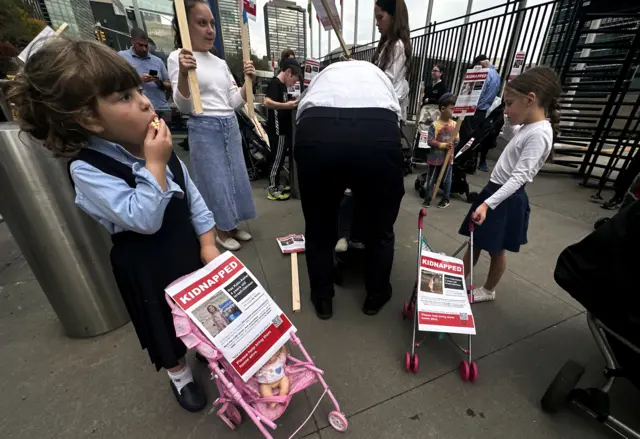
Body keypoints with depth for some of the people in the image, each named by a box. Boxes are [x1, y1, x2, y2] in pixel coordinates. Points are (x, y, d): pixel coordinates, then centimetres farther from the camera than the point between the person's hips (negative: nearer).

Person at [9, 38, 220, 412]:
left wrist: (207, 243, -5)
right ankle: (179, 374, 48)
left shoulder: (156, 145, -5)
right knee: (166, 325, 19)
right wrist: (154, 165, -30)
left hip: (185, 244, 5)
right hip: (145, 263, -4)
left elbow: (192, 194, -2)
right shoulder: (87, 169, -21)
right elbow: (144, 219, -31)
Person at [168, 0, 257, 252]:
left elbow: (234, 102, 12)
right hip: (205, 129, -6)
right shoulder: (178, 57, -4)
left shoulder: (220, 63, 13)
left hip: (231, 126, 6)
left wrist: (248, 81, 0)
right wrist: (184, 74, -26)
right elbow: (183, 106, -11)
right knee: (215, 181, 1)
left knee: (235, 177, 10)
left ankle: (232, 225, 28)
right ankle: (221, 232, 20)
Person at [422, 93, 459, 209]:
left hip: (448, 157, 3)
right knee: (430, 179, 7)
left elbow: (457, 139, 6)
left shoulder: (454, 124, 1)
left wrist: (455, 142, -16)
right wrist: (443, 145, -23)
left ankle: (446, 199, 25)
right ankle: (427, 198, 21)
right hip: (435, 157, -3)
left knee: (447, 180, 11)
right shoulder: (435, 125, -12)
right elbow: (430, 141, -16)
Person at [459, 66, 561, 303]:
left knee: (496, 249, 8)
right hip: (494, 189, 9)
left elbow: (518, 177, -28)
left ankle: (488, 290, 28)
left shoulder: (539, 134, -21)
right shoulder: (527, 127, 8)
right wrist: (511, 116, 14)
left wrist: (488, 204, -35)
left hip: (507, 198, -9)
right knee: (474, 242, 15)